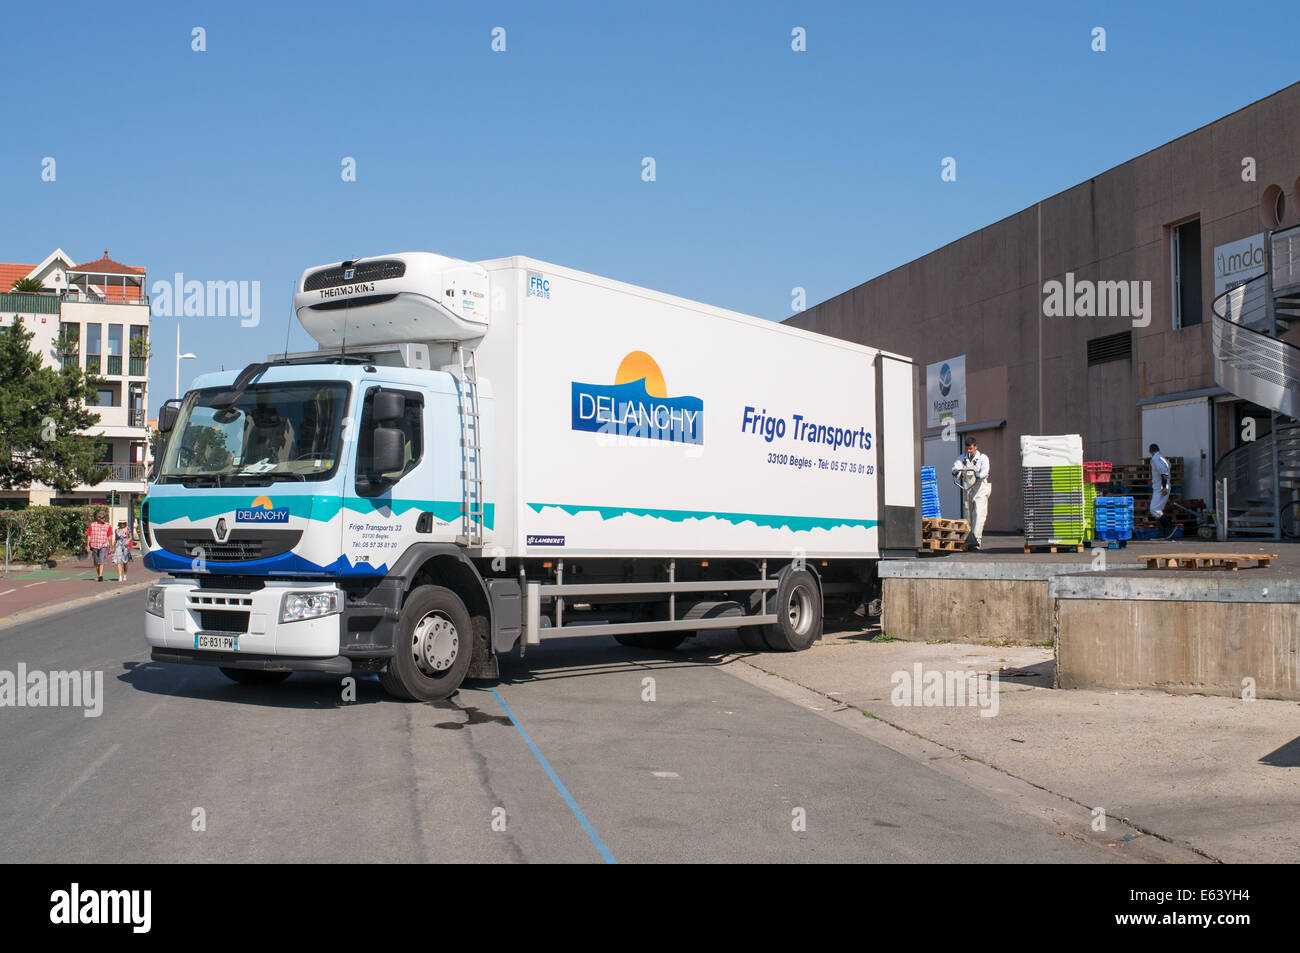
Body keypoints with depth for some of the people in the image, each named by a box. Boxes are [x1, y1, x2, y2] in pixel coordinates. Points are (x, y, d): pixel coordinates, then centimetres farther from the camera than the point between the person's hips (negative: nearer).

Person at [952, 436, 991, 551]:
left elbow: (985, 472, -18)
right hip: (967, 489, 4)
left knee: (979, 515, -15)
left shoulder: (983, 458, -1)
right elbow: (955, 467, -9)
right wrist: (956, 471, -33)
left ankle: (976, 541, -19)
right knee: (969, 516, 6)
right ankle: (970, 541, 13)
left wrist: (977, 475, -40)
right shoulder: (962, 458, 10)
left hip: (980, 490, -4)